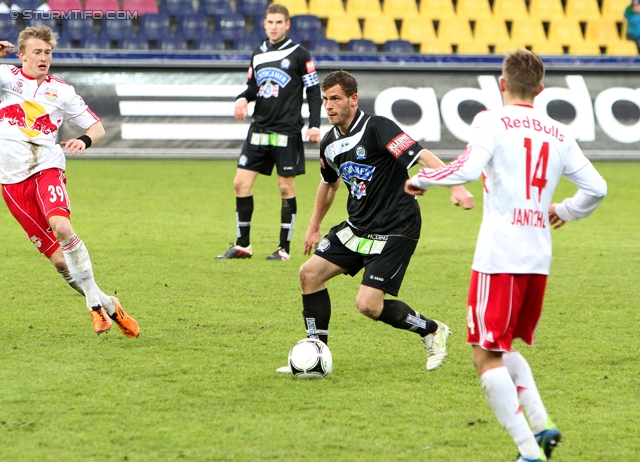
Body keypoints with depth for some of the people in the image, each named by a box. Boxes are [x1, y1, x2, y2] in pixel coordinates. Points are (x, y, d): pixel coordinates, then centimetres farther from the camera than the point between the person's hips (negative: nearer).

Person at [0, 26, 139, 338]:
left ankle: (95, 303, -23)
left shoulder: (61, 91, 13)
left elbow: (97, 127, 17)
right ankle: (104, 305, 8)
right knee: (57, 257, -5)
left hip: (47, 167, 0)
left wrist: (84, 140, -5)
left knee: (61, 227, -30)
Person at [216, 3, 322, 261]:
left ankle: (284, 248, 7)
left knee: (286, 187, -1)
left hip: (287, 131, -5)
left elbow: (314, 91, -2)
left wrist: (314, 124, -10)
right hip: (259, 129, 5)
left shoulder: (299, 55, -3)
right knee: (241, 182, -1)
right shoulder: (258, 54, 12)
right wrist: (243, 99, -2)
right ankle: (242, 245, 8)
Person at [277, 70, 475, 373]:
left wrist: (456, 188, -41)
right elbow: (329, 183, 26)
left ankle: (431, 331, 9)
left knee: (368, 304, -15)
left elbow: (422, 156, -28)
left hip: (395, 229, -8)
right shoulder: (330, 143, 6)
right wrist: (314, 225, 34)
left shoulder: (376, 128, -19)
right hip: (358, 227, 8)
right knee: (310, 273, 2)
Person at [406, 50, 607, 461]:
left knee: (487, 358, -2)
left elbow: (468, 168, -20)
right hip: (539, 258, 6)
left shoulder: (493, 122, -3)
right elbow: (596, 188, 13)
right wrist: (564, 211, 32)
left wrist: (422, 179, -4)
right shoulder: (559, 133, 12)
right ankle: (541, 424, 6)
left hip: (500, 257, -6)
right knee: (504, 349, 23)